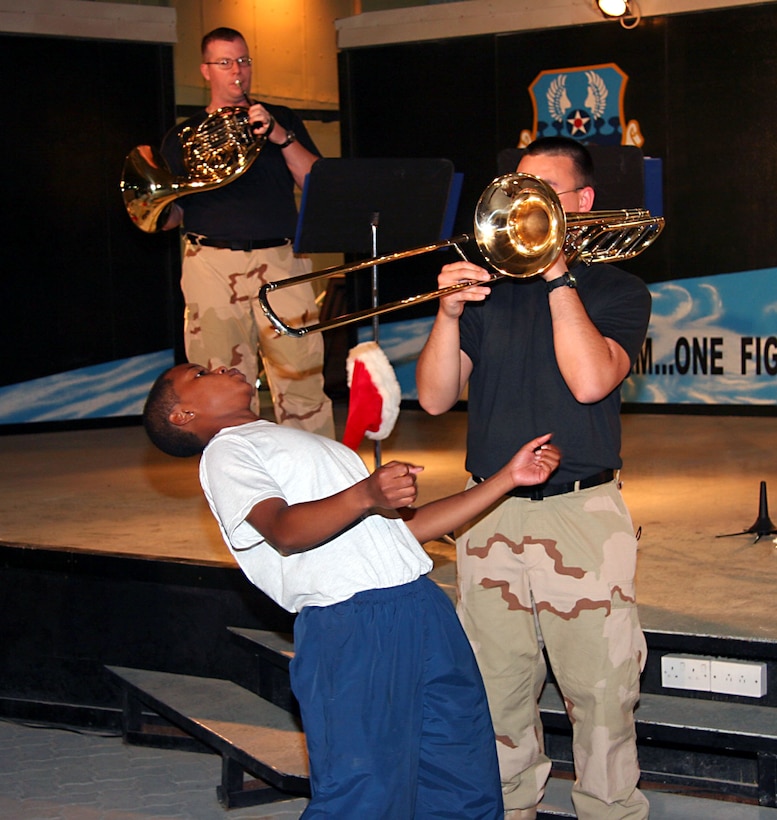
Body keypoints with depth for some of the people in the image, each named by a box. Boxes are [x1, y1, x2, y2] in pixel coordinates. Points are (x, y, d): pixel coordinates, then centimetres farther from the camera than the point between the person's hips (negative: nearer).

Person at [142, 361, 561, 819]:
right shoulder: (227, 452, 5)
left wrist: (509, 478, 23)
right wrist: (366, 496, -31)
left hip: (423, 605, 8)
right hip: (349, 624, -8)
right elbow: (285, 530, -14)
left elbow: (405, 526, 27)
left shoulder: (308, 444, 31)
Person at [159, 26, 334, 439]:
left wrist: (281, 138, -9)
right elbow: (169, 217, 13)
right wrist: (167, 208, -10)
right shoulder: (182, 137, 16)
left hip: (280, 261, 0)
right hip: (211, 264, 0)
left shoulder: (281, 121, 17)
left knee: (302, 376, -7)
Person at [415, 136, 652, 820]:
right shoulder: (489, 283, 12)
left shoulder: (617, 290, 3)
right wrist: (449, 313, -10)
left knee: (601, 694, -1)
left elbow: (590, 380, -17)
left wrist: (558, 274, -13)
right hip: (491, 513, 3)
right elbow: (435, 397, 5)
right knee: (497, 691, 11)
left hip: (583, 513, -3)